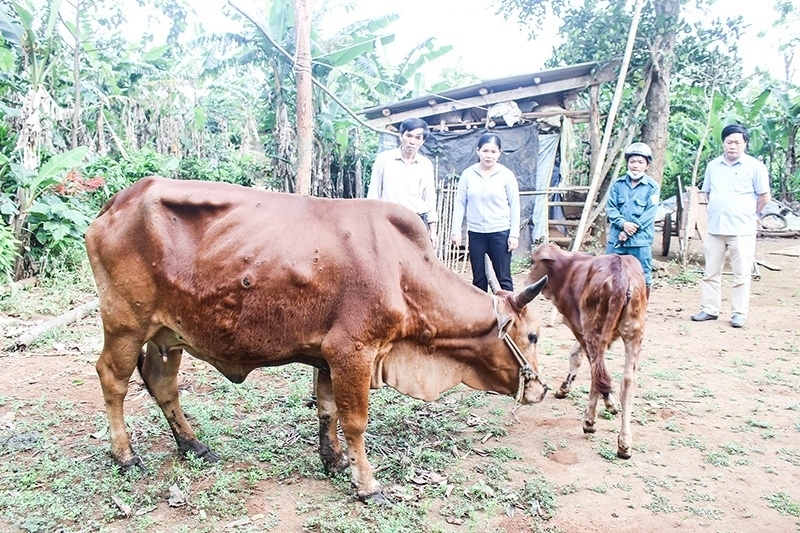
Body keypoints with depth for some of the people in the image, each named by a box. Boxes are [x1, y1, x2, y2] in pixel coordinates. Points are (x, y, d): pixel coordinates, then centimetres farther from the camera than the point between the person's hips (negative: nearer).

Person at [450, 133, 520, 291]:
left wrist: (514, 234, -5)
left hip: (500, 232, -2)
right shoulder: (468, 174, 1)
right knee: (479, 278, 9)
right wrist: (456, 230, -2)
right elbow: (459, 204, 4)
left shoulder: (507, 175, -2)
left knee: (503, 278, 2)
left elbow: (514, 206, -1)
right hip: (475, 232, 2)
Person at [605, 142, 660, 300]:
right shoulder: (617, 184, 7)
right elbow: (610, 208, 2)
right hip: (616, 238, 2)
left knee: (643, 278, 4)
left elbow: (649, 213, -8)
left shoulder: (652, 187, -1)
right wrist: (623, 223, -15)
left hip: (641, 241, -2)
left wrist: (630, 231, -14)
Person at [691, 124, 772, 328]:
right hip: (714, 228, 4)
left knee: (741, 275, 2)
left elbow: (764, 197, 1)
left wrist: (747, 214, 9)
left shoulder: (755, 166, -4)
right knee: (711, 272, 9)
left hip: (742, 231, -4)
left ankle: (738, 313, 10)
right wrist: (721, 211, 10)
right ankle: (709, 309, 19)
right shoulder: (713, 165, 9)